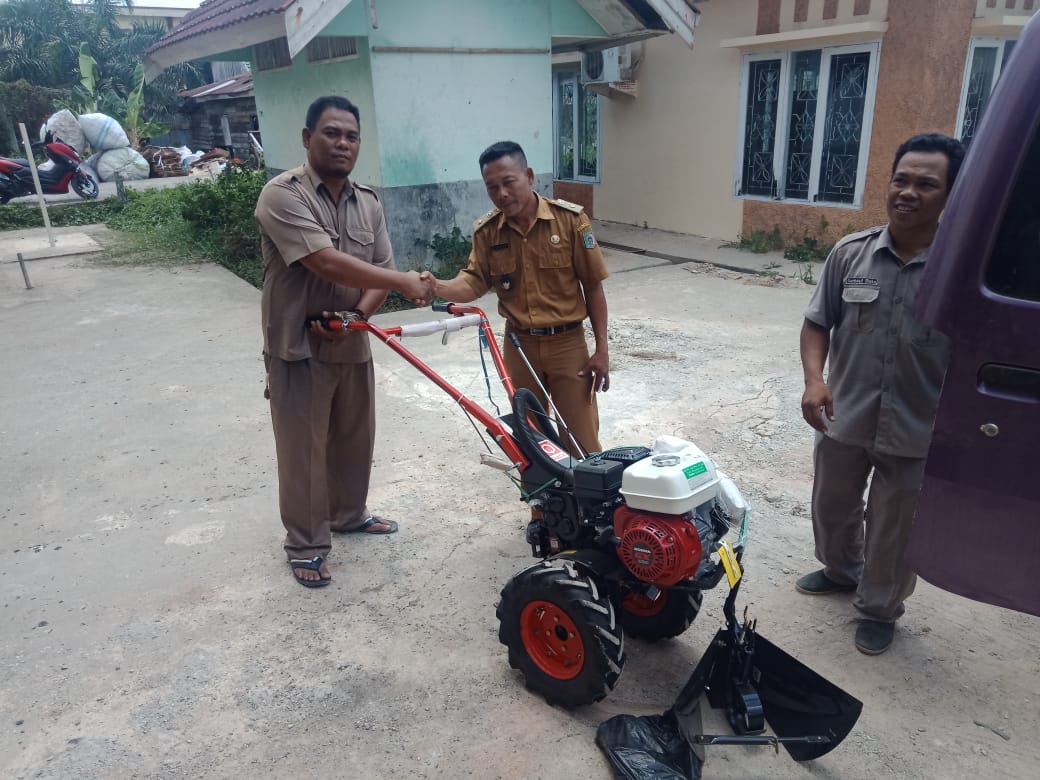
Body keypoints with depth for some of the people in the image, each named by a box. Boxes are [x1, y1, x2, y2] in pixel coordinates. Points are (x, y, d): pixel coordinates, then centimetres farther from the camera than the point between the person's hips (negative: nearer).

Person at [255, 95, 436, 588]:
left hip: (352, 344, 6)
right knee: (303, 450, 4)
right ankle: (305, 545, 20)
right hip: (298, 348, -6)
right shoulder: (283, 194, -16)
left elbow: (379, 270, 4)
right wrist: (403, 282, -29)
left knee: (354, 440, 19)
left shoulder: (368, 203, 6)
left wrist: (357, 315, -16)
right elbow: (327, 263, -27)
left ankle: (348, 514, 41)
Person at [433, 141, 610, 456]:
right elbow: (474, 282, -6)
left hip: (567, 343, -3)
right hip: (519, 346, 3)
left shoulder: (570, 219, -11)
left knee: (581, 441, 3)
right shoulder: (486, 231, -4)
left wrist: (602, 349, -7)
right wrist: (433, 286, -28)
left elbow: (593, 287, -7)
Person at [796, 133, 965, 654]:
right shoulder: (850, 252, -5)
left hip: (917, 431, -3)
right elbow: (818, 322, 1)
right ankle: (839, 570, 52)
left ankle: (879, 609, 39)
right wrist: (814, 378, -15)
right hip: (843, 418, 3)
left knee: (893, 531, 15)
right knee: (832, 508, 24)